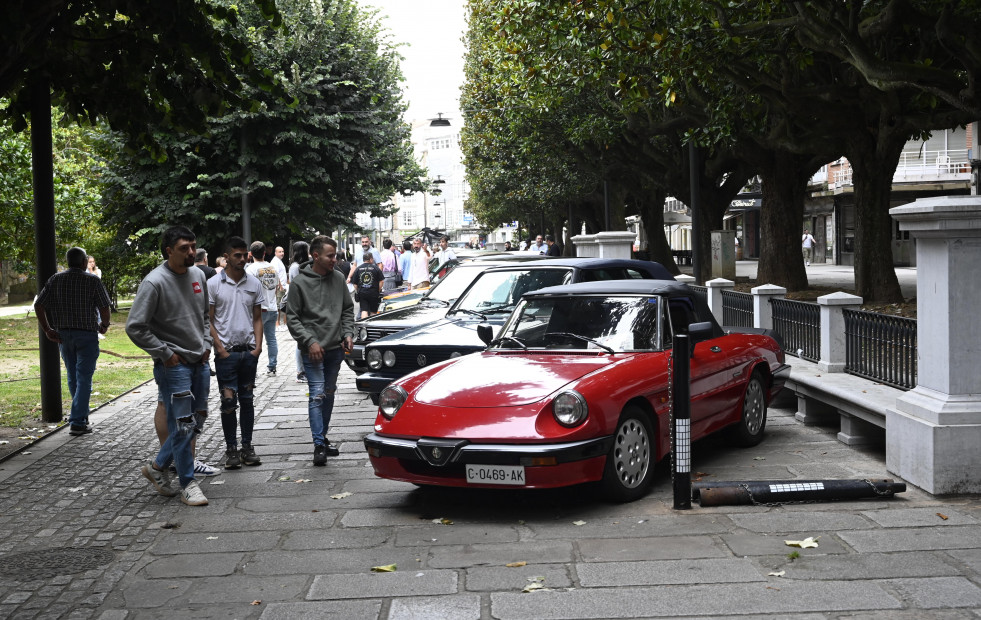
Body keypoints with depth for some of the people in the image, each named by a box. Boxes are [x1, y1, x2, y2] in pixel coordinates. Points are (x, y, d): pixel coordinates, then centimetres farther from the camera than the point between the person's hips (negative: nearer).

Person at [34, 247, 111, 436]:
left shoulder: (55, 280, 3)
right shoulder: (93, 281, -8)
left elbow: (38, 306, -2)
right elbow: (104, 308, -12)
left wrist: (47, 330, 5)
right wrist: (104, 325, 8)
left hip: (63, 334, 4)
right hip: (86, 335, -4)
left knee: (73, 377, 18)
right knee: (84, 378, -2)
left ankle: (81, 414, 32)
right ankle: (77, 422, -7)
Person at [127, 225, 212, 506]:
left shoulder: (198, 275, 7)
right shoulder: (155, 282, -16)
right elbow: (135, 327, -16)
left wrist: (206, 343, 10)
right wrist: (165, 354, -14)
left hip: (200, 362, 8)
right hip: (173, 365, -8)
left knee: (197, 419, 13)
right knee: (182, 425, -4)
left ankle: (158, 466, 28)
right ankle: (188, 483, 8)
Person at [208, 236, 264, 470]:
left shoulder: (254, 283, 7)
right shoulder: (213, 284, -3)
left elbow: (257, 319, 12)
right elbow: (208, 320, -2)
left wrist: (258, 346, -1)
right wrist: (220, 348, -9)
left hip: (249, 352, 3)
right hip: (226, 352, -3)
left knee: (247, 400, 9)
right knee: (229, 401, -3)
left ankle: (247, 446, 16)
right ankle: (231, 449, 6)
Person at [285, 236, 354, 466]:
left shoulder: (338, 278, 5)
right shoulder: (301, 282, -9)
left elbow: (348, 309, 15)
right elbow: (292, 318, -7)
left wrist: (348, 333, 0)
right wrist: (310, 341, -15)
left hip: (336, 348, 5)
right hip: (313, 349, -5)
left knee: (329, 393, 14)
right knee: (317, 394, -11)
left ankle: (323, 437, 26)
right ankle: (319, 445, -10)